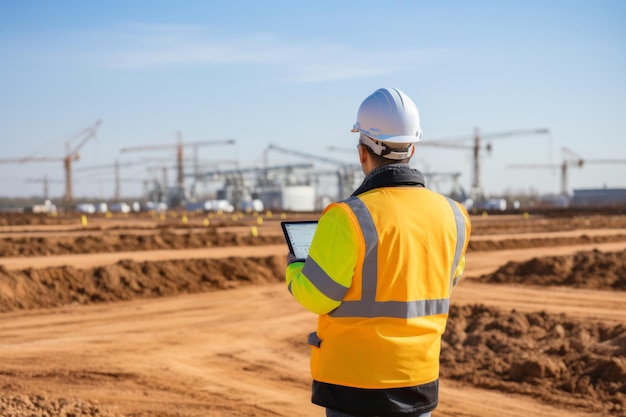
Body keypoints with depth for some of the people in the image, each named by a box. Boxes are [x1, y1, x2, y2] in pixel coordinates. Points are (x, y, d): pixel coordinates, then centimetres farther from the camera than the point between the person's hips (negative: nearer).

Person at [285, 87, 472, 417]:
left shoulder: (350, 218, -20)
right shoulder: (452, 216, -2)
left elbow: (315, 296, -13)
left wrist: (293, 269, 8)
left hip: (355, 381, -5)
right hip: (421, 380, 5)